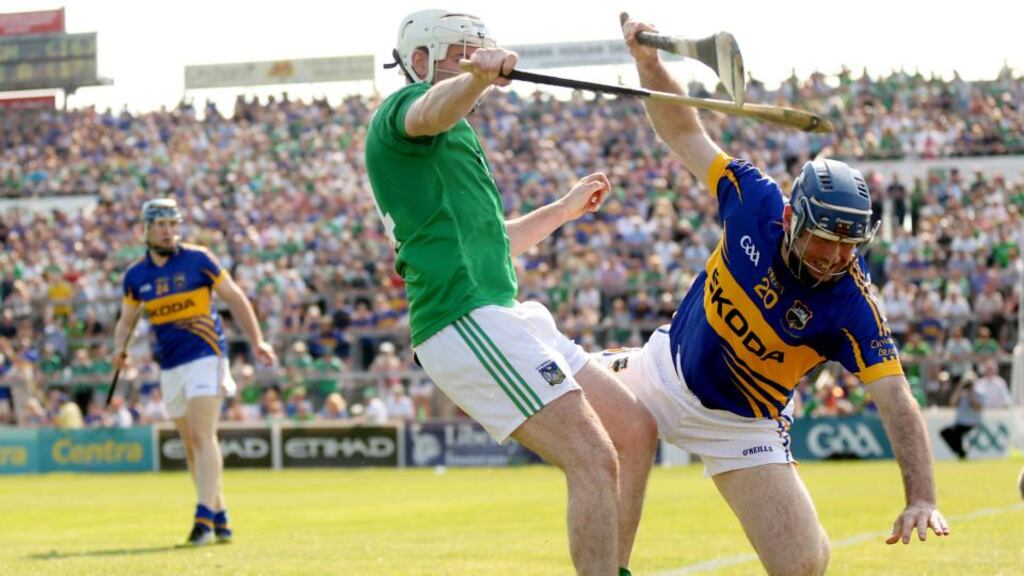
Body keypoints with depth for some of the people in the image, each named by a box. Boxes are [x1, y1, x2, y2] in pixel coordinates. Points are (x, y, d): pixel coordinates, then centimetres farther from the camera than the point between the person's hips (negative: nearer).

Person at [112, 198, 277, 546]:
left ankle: (205, 517, -21)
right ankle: (220, 519, 17)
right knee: (191, 446, 8)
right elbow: (127, 319, 16)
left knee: (202, 437, -16)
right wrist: (120, 348, -5)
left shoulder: (197, 259, -5)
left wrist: (257, 342, -1)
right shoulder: (136, 275, 5)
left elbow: (234, 298, 2)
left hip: (205, 357, -5)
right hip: (170, 366, 5)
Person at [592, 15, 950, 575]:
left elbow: (896, 401, -32)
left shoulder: (850, 308, -28)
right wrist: (648, 63, -19)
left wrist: (921, 498, -44)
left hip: (742, 424, -3)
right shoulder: (754, 199, -20)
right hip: (666, 369, 4)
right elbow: (685, 135, -6)